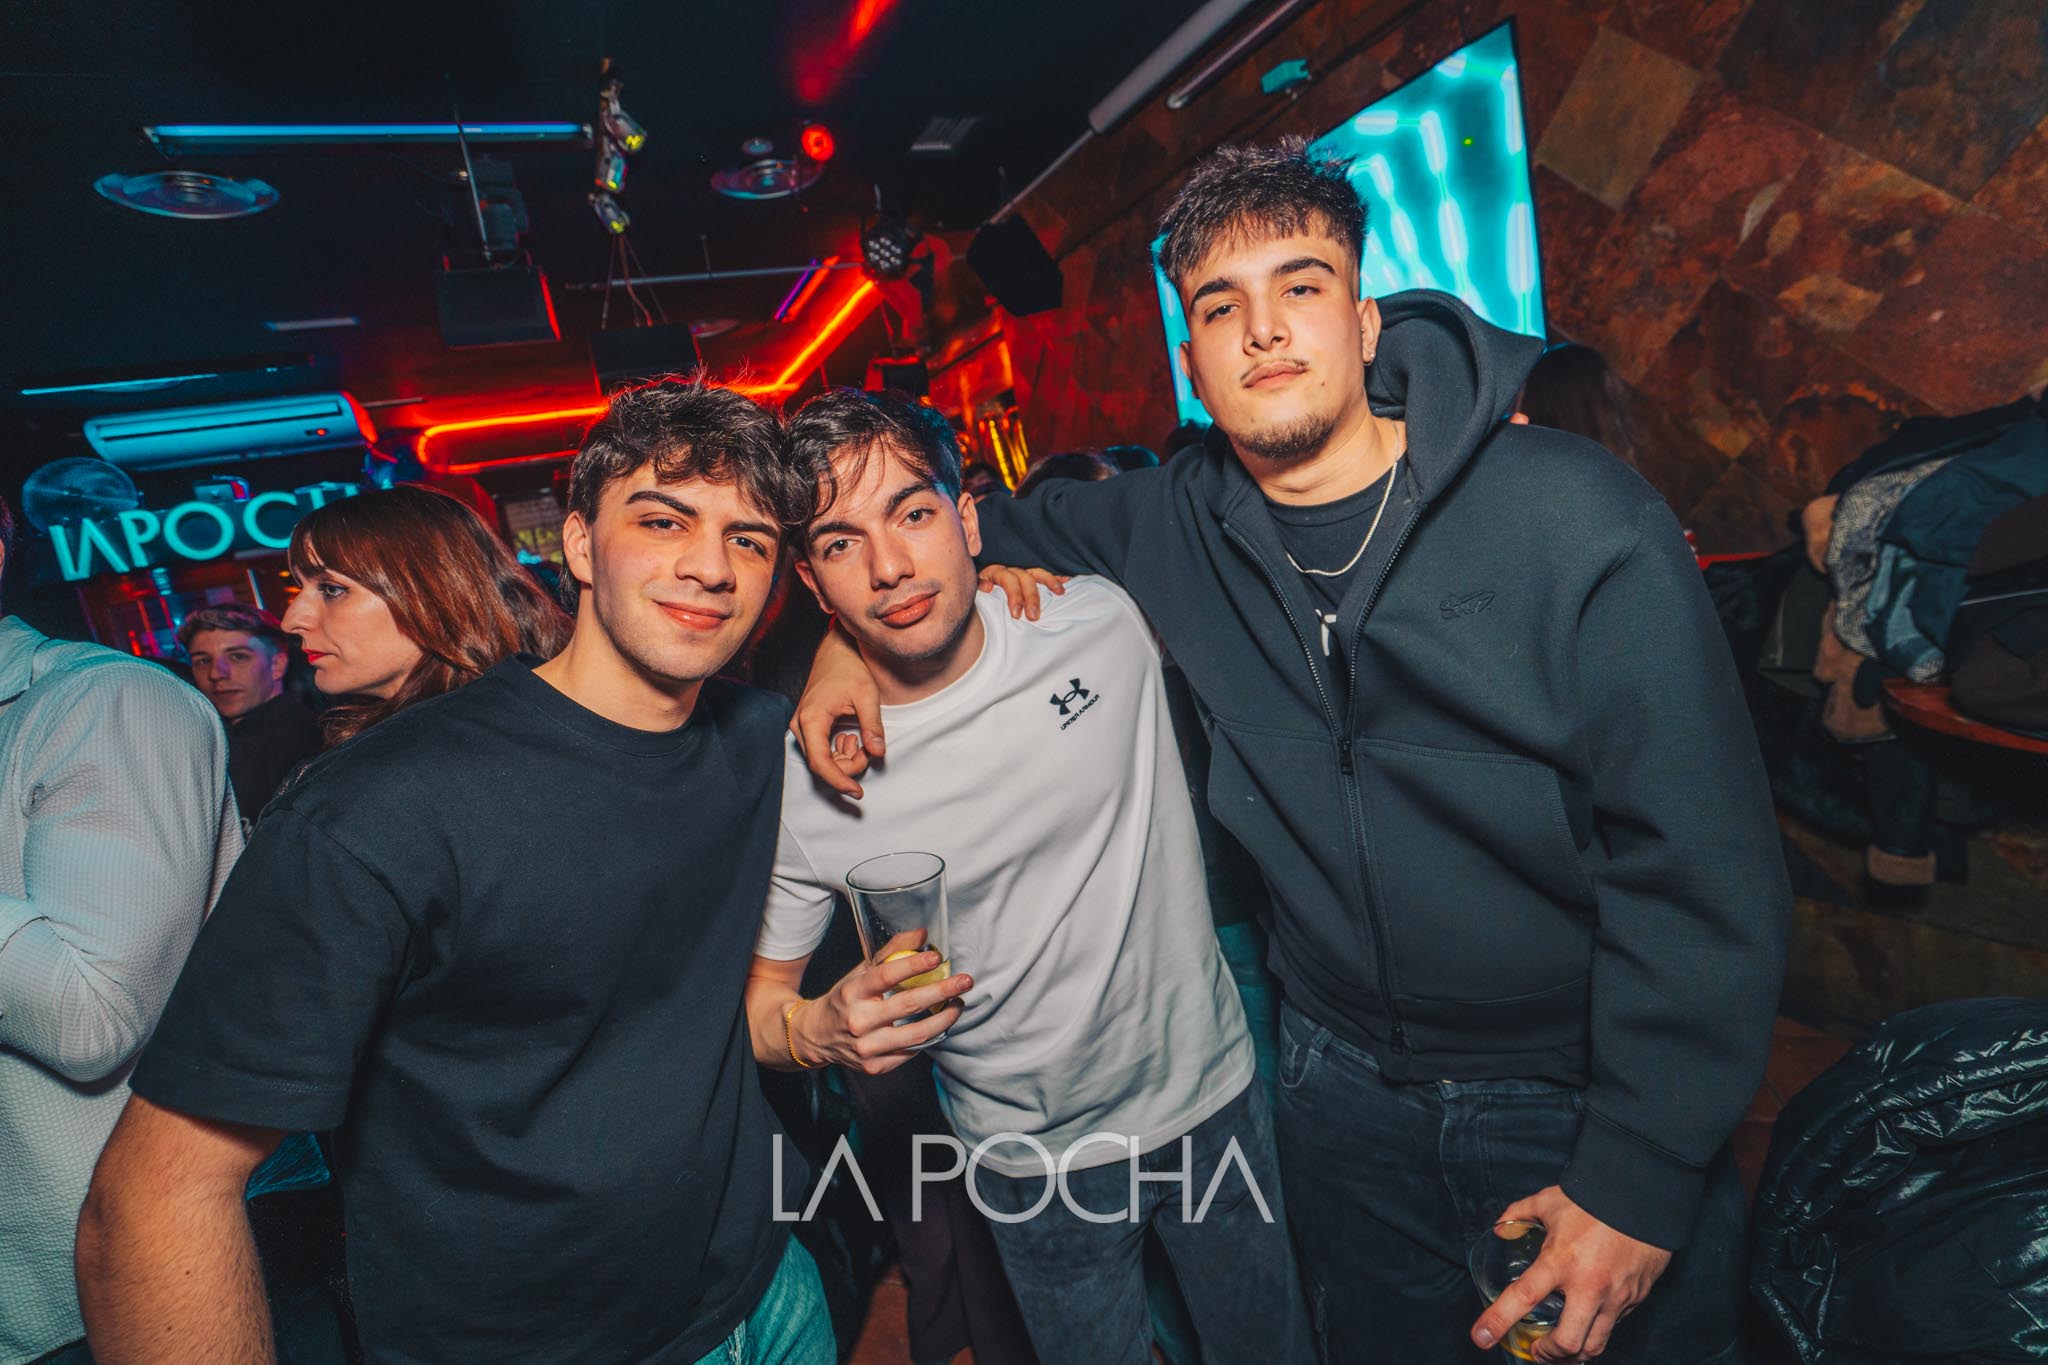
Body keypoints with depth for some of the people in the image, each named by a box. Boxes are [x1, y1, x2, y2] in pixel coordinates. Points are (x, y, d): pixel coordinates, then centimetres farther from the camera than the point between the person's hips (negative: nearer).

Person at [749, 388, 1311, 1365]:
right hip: (1036, 1166, -2)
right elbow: (759, 1002, -7)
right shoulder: (804, 780, -19)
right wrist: (826, 1031, -27)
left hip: (1213, 1092, 3)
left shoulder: (1100, 620, -15)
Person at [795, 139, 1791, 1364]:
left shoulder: (1576, 517, -17)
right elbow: (991, 526, 11)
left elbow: (1701, 859, -16)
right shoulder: (1174, 527, -6)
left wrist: (1643, 1175, -17)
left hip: (1588, 1098, -2)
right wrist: (852, 625, -6)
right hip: (1347, 1087, 3)